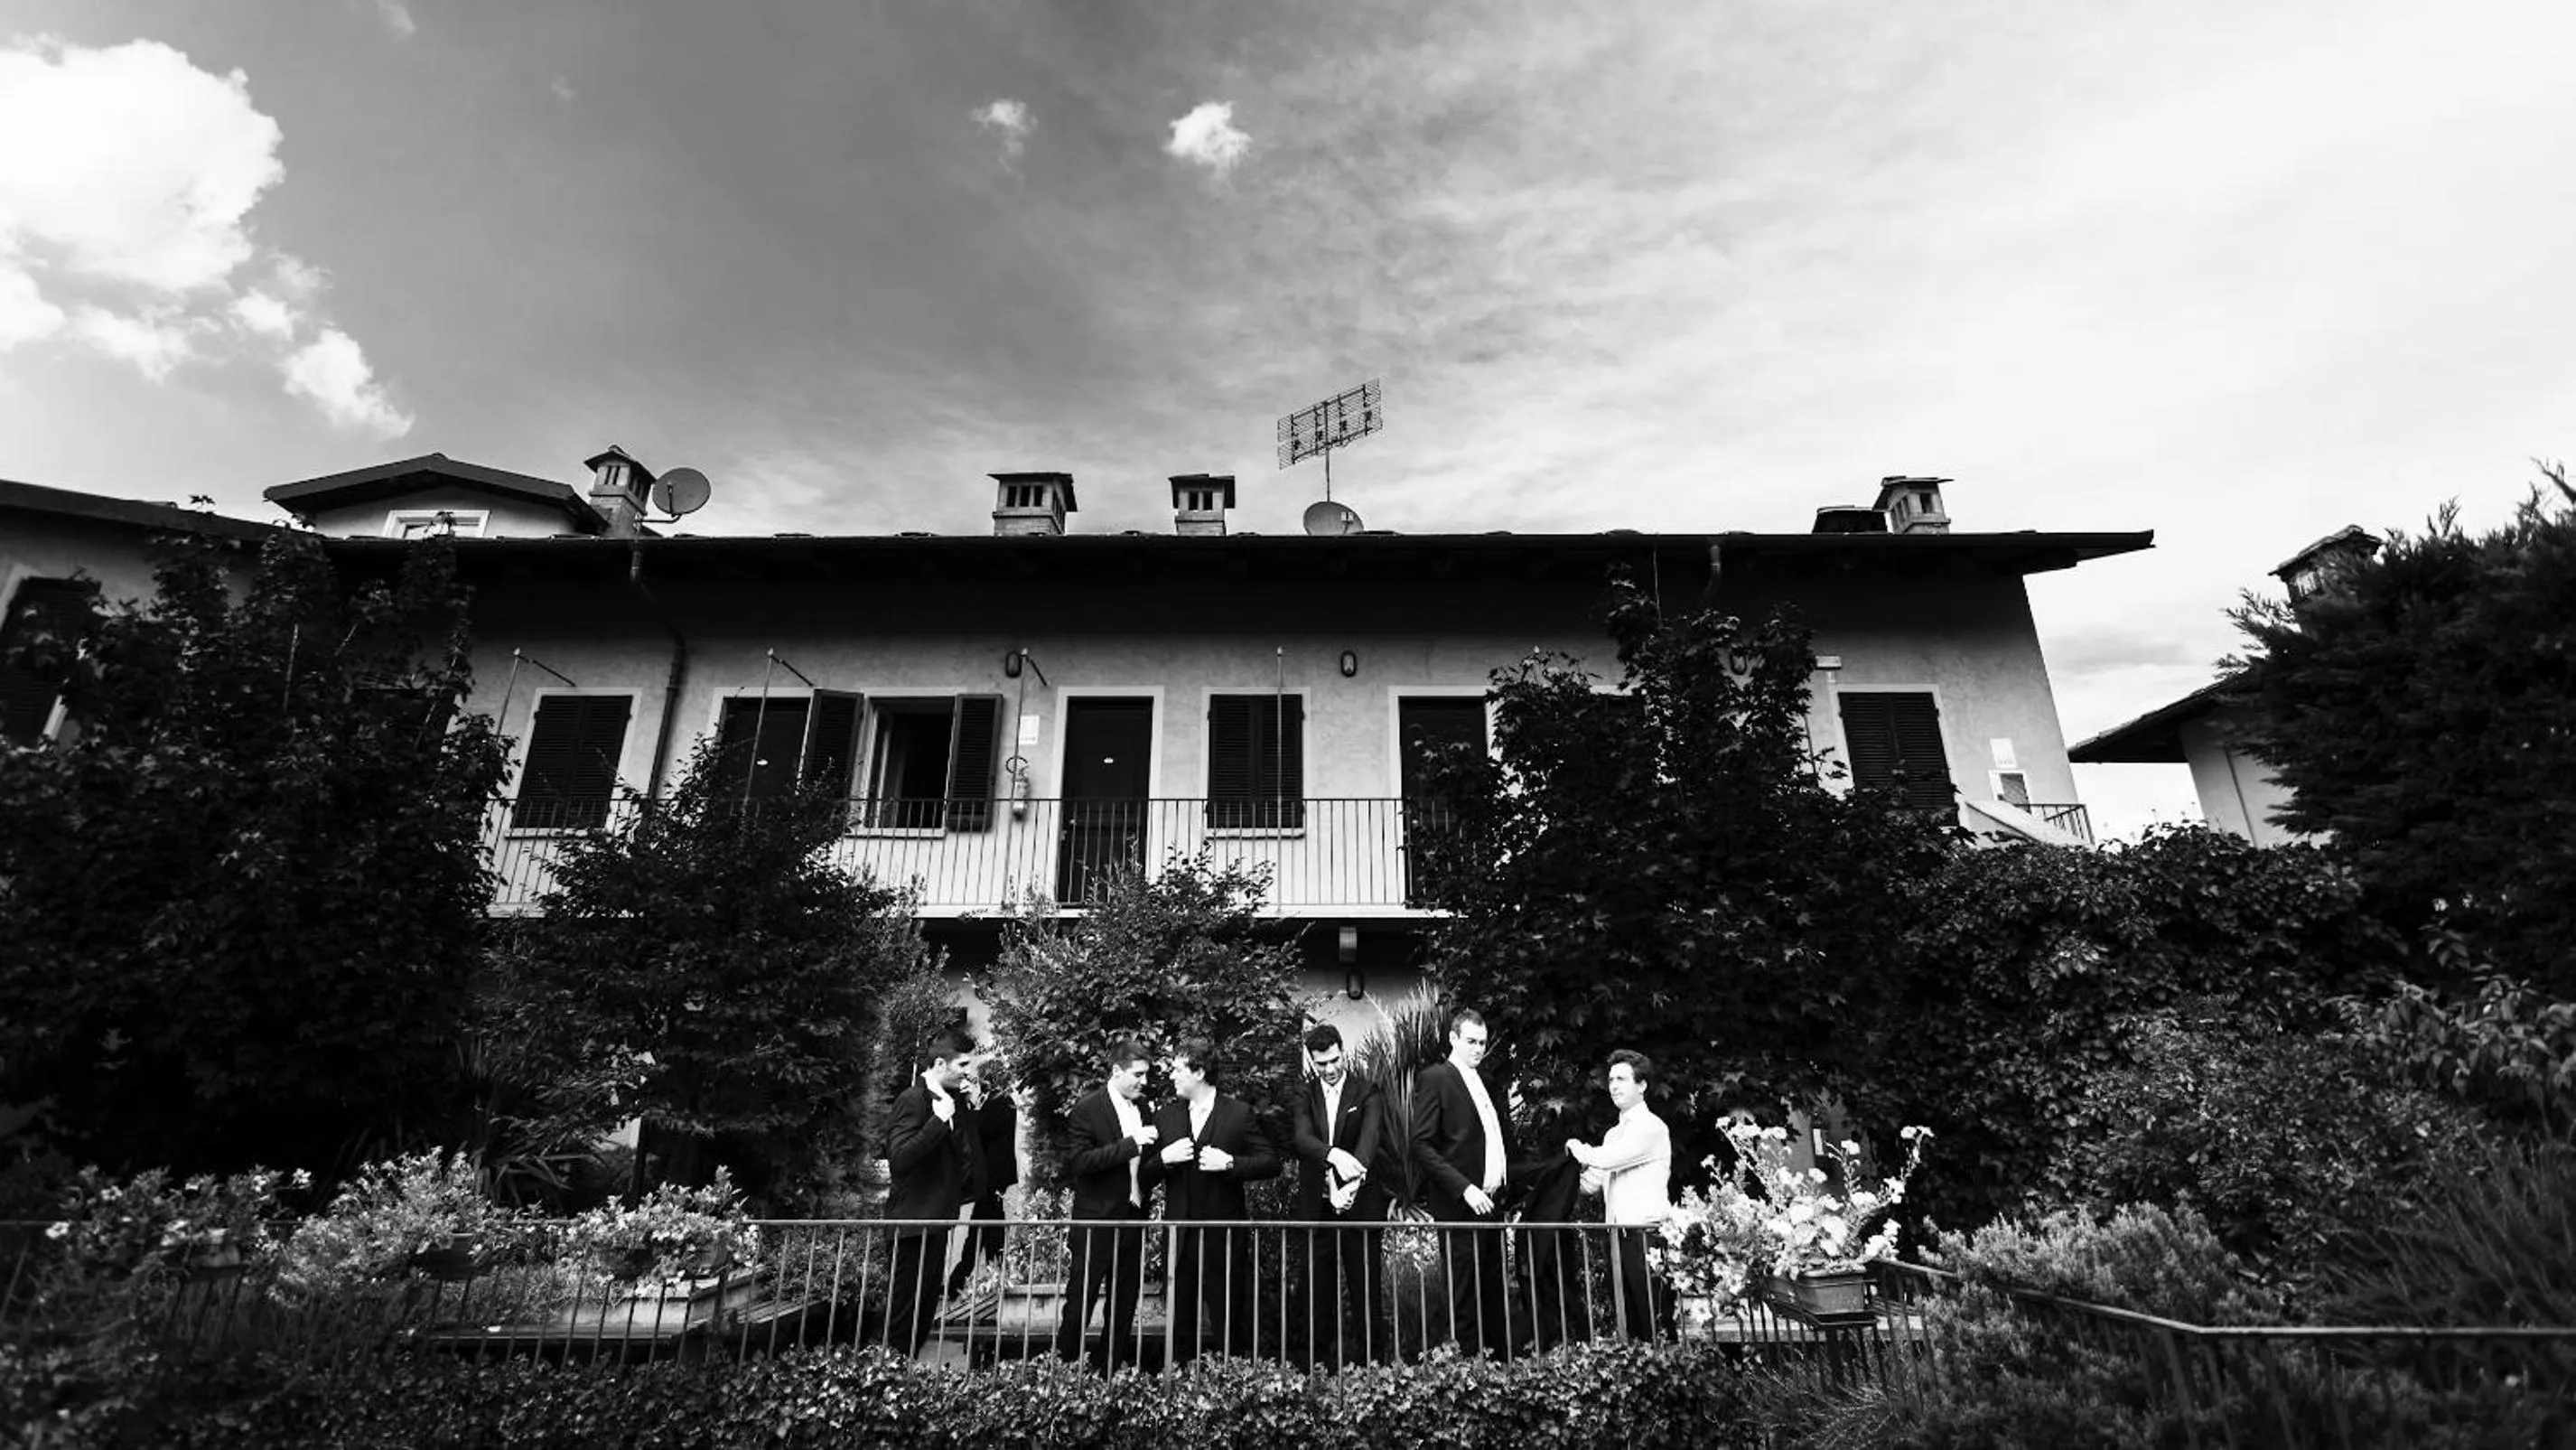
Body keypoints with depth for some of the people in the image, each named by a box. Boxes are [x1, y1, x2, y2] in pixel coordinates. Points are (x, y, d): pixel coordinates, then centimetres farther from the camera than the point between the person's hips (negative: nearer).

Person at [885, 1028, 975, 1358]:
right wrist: (939, 1120, -29)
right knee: (906, 1305, 1)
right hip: (915, 1218, -9)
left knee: (926, 1304, 17)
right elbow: (899, 1158, -28)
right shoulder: (912, 1099, -17)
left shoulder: (945, 1098, 10)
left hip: (937, 1216, 9)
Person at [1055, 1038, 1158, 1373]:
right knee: (1081, 1300, 3)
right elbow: (1079, 1161, -20)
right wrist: (1131, 1144, -25)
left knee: (1125, 1302, 13)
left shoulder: (1140, 1109, 9)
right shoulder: (1088, 1107, -11)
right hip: (1096, 1220, -7)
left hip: (1131, 1219, 7)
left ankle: (1108, 1368, 26)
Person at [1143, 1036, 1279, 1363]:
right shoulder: (1166, 1116, 8)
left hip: (1225, 1237, -3)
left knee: (1231, 1320, 5)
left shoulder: (1239, 1114, -4)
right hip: (1179, 1236, 4)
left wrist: (1231, 1163, -18)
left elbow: (1271, 1163, -5)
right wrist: (1164, 1159, -11)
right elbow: (1146, 1174, 10)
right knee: (1180, 1321, 12)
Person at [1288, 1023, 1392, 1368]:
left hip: (1360, 1206, -2)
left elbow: (1371, 1138, -17)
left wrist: (1353, 1184, -34)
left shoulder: (1368, 1094, 0)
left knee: (1365, 1287, 4)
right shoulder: (1304, 1097, 6)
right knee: (1318, 1290, 8)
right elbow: (1301, 1137, -12)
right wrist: (1334, 1154, -33)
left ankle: (1372, 1359, 19)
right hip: (1316, 1207, 2)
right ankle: (1318, 1361, 21)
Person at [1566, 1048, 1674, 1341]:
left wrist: (1580, 1149, -1)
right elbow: (1590, 1185, 17)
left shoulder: (1651, 1126, -7)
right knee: (1628, 1320, 10)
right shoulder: (1613, 1133, 18)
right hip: (1618, 1234, 8)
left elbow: (1608, 1159, -18)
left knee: (1655, 1321, -5)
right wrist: (1587, 1161, -2)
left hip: (1647, 1232, -8)